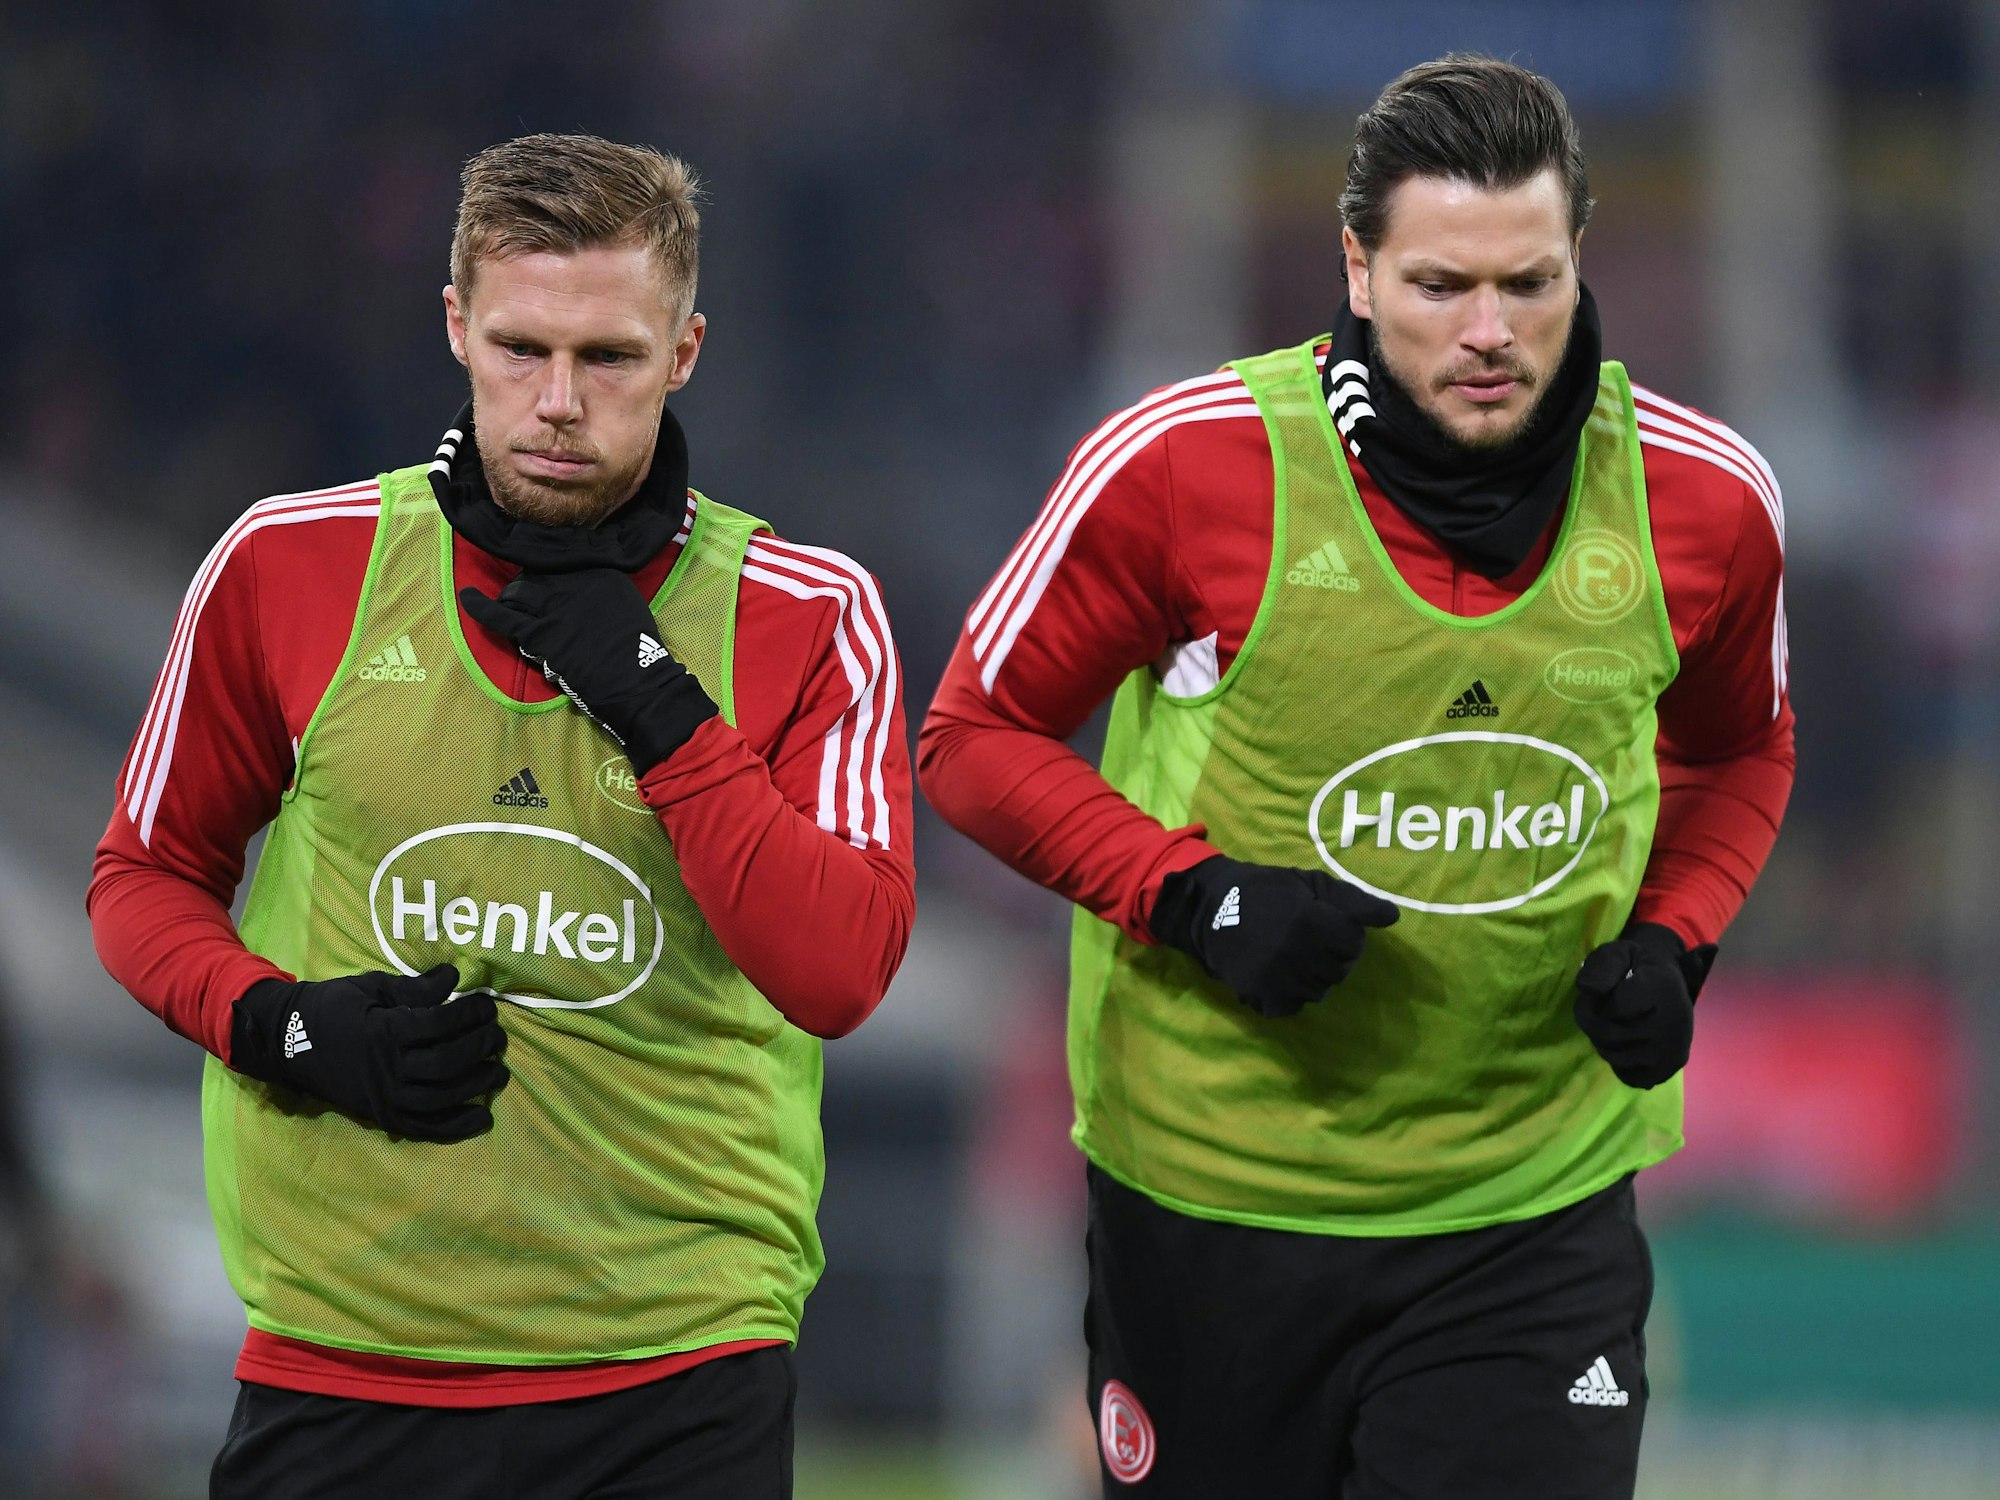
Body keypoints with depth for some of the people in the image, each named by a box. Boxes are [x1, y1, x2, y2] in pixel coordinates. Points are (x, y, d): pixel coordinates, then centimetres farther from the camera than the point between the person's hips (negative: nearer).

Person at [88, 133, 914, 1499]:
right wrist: (279, 1028, -7)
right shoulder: (290, 565, 1)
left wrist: (659, 717, -18)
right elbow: (148, 874, 12)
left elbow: (841, 975, -11)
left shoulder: (811, 616, -2)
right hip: (340, 1359, 1)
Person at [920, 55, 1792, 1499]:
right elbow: (978, 733, -1)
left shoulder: (1706, 498, -3)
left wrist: (1671, 942, -2)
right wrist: (1192, 897, -16)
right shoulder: (1185, 462, -12)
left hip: (1535, 1208, 1)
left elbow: (1735, 754, 18)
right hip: (1206, 1198, -1)